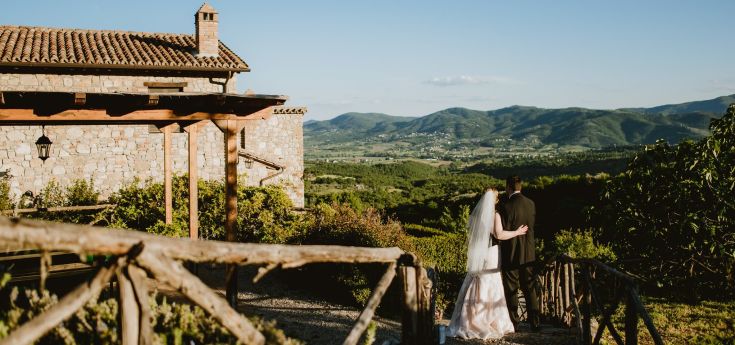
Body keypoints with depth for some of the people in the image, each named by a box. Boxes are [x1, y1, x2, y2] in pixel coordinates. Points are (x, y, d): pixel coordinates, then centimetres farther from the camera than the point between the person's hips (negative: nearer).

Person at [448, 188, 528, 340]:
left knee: (474, 287, 8)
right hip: (490, 253, -5)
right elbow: (499, 234, -20)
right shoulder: (494, 214, -9)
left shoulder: (475, 214, 7)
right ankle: (489, 324, 2)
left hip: (476, 255, 5)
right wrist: (517, 232, -8)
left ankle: (467, 323, 6)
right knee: (490, 288, 1)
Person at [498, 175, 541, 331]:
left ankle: (513, 323, 9)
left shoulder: (507, 206, -17)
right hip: (529, 253, 6)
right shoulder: (531, 204, 3)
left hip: (511, 254, -5)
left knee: (511, 290, 4)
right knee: (530, 288, 13)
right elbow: (531, 226, 12)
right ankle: (535, 323, 15)